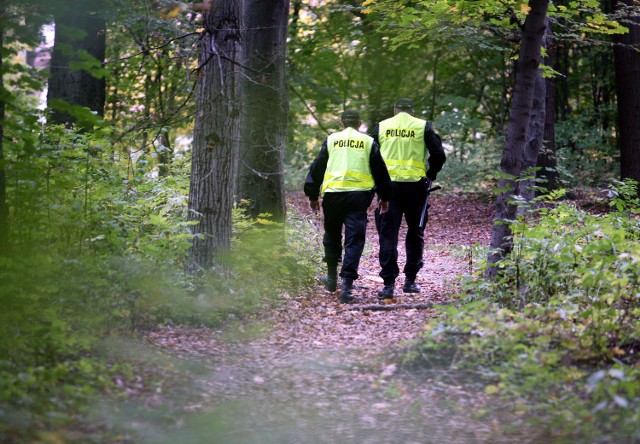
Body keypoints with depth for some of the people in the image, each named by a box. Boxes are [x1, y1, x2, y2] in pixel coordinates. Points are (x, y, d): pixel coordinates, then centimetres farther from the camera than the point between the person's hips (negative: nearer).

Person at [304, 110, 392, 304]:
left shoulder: (331, 140, 10)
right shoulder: (368, 142, 9)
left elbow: (317, 168, 10)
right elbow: (380, 171, 12)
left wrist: (313, 195, 17)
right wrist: (384, 197, 22)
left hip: (332, 194, 1)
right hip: (359, 195, -1)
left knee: (332, 236, 19)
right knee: (354, 240, -2)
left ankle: (332, 276, 29)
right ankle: (347, 284, -13)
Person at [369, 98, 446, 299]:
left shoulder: (381, 126, 9)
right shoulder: (423, 126, 5)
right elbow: (439, 154, 2)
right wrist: (430, 176, 15)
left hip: (387, 184, 0)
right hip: (415, 185, 0)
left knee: (388, 234, 2)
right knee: (415, 233, 14)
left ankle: (389, 283, -5)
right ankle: (410, 280, 15)